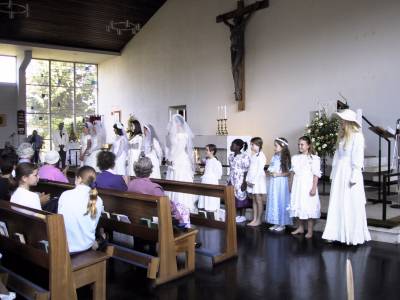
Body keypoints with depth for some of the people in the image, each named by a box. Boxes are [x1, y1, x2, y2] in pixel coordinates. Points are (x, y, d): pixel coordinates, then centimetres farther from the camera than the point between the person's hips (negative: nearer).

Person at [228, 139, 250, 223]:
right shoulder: (231, 156, 10)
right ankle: (236, 215, 17)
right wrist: (229, 180, 15)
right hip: (232, 180, 7)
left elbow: (246, 171, -14)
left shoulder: (244, 156, -13)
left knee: (241, 197, 0)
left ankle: (242, 216, 12)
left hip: (240, 180, -7)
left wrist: (244, 182, -17)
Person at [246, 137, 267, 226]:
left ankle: (258, 220, 6)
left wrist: (254, 181, -17)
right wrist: (247, 179, 7)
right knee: (254, 200, 10)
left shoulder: (261, 155, -11)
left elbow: (260, 170, -16)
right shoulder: (252, 155, 13)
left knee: (259, 200, -1)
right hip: (251, 181, 8)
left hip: (258, 180, -8)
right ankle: (254, 219, 15)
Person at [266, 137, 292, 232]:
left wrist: (278, 174, -20)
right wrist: (270, 173, -8)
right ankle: (275, 223, 18)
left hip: (281, 182, -6)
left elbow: (288, 173, -10)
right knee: (273, 202, 8)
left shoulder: (285, 158, -8)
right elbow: (269, 169, 13)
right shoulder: (274, 157, 9)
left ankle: (282, 224, 10)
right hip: (273, 182, 6)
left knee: (281, 202, 0)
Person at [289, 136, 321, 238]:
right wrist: (292, 186, 12)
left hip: (308, 186, -6)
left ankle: (310, 231, 5)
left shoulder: (314, 158, -6)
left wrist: (314, 188, -14)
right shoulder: (295, 158, 11)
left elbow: (316, 175, -9)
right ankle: (300, 228, 25)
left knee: (309, 207, -4)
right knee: (298, 206, 10)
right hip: (297, 186, 6)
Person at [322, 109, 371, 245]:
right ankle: (337, 233, 11)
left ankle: (354, 236, 8)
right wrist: (334, 173, 11)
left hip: (350, 174, -7)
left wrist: (354, 177, -17)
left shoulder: (357, 136, -9)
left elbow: (358, 158, -13)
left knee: (351, 206, -1)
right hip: (339, 174, 7)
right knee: (337, 205, 6)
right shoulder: (342, 136, 14)